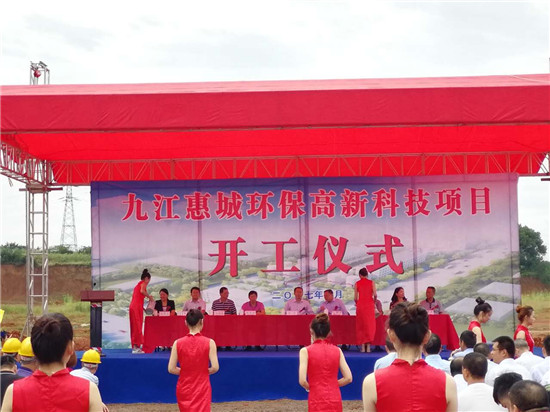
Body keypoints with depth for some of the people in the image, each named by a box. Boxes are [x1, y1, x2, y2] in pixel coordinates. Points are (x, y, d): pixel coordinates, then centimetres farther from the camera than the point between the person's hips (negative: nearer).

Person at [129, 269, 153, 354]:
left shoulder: (137, 284, 25)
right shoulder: (143, 283, 0)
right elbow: (142, 291, -22)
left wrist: (143, 308, 26)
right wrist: (149, 296, -6)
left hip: (133, 306, 8)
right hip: (137, 306, -8)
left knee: (134, 326, 9)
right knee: (138, 326, -7)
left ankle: (134, 347, 10)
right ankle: (137, 347, -9)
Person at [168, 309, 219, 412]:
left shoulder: (178, 343, -4)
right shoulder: (209, 342, -9)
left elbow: (171, 369, -6)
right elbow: (215, 367, -13)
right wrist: (203, 372, 7)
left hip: (184, 388, 3)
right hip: (202, 388, -3)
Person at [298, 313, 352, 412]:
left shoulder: (306, 351, -5)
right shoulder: (337, 350, 4)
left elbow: (302, 381, -12)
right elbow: (348, 378, 1)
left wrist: (309, 387, 8)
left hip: (317, 402, -4)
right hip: (335, 400, 4)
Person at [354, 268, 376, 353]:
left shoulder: (357, 283, 4)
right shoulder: (371, 282, 3)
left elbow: (355, 297, 1)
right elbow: (375, 294, -6)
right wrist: (374, 301, 13)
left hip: (360, 305, 0)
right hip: (369, 304, 0)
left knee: (361, 325, 6)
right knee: (370, 324, 3)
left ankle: (362, 347, 2)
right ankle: (368, 347, -5)